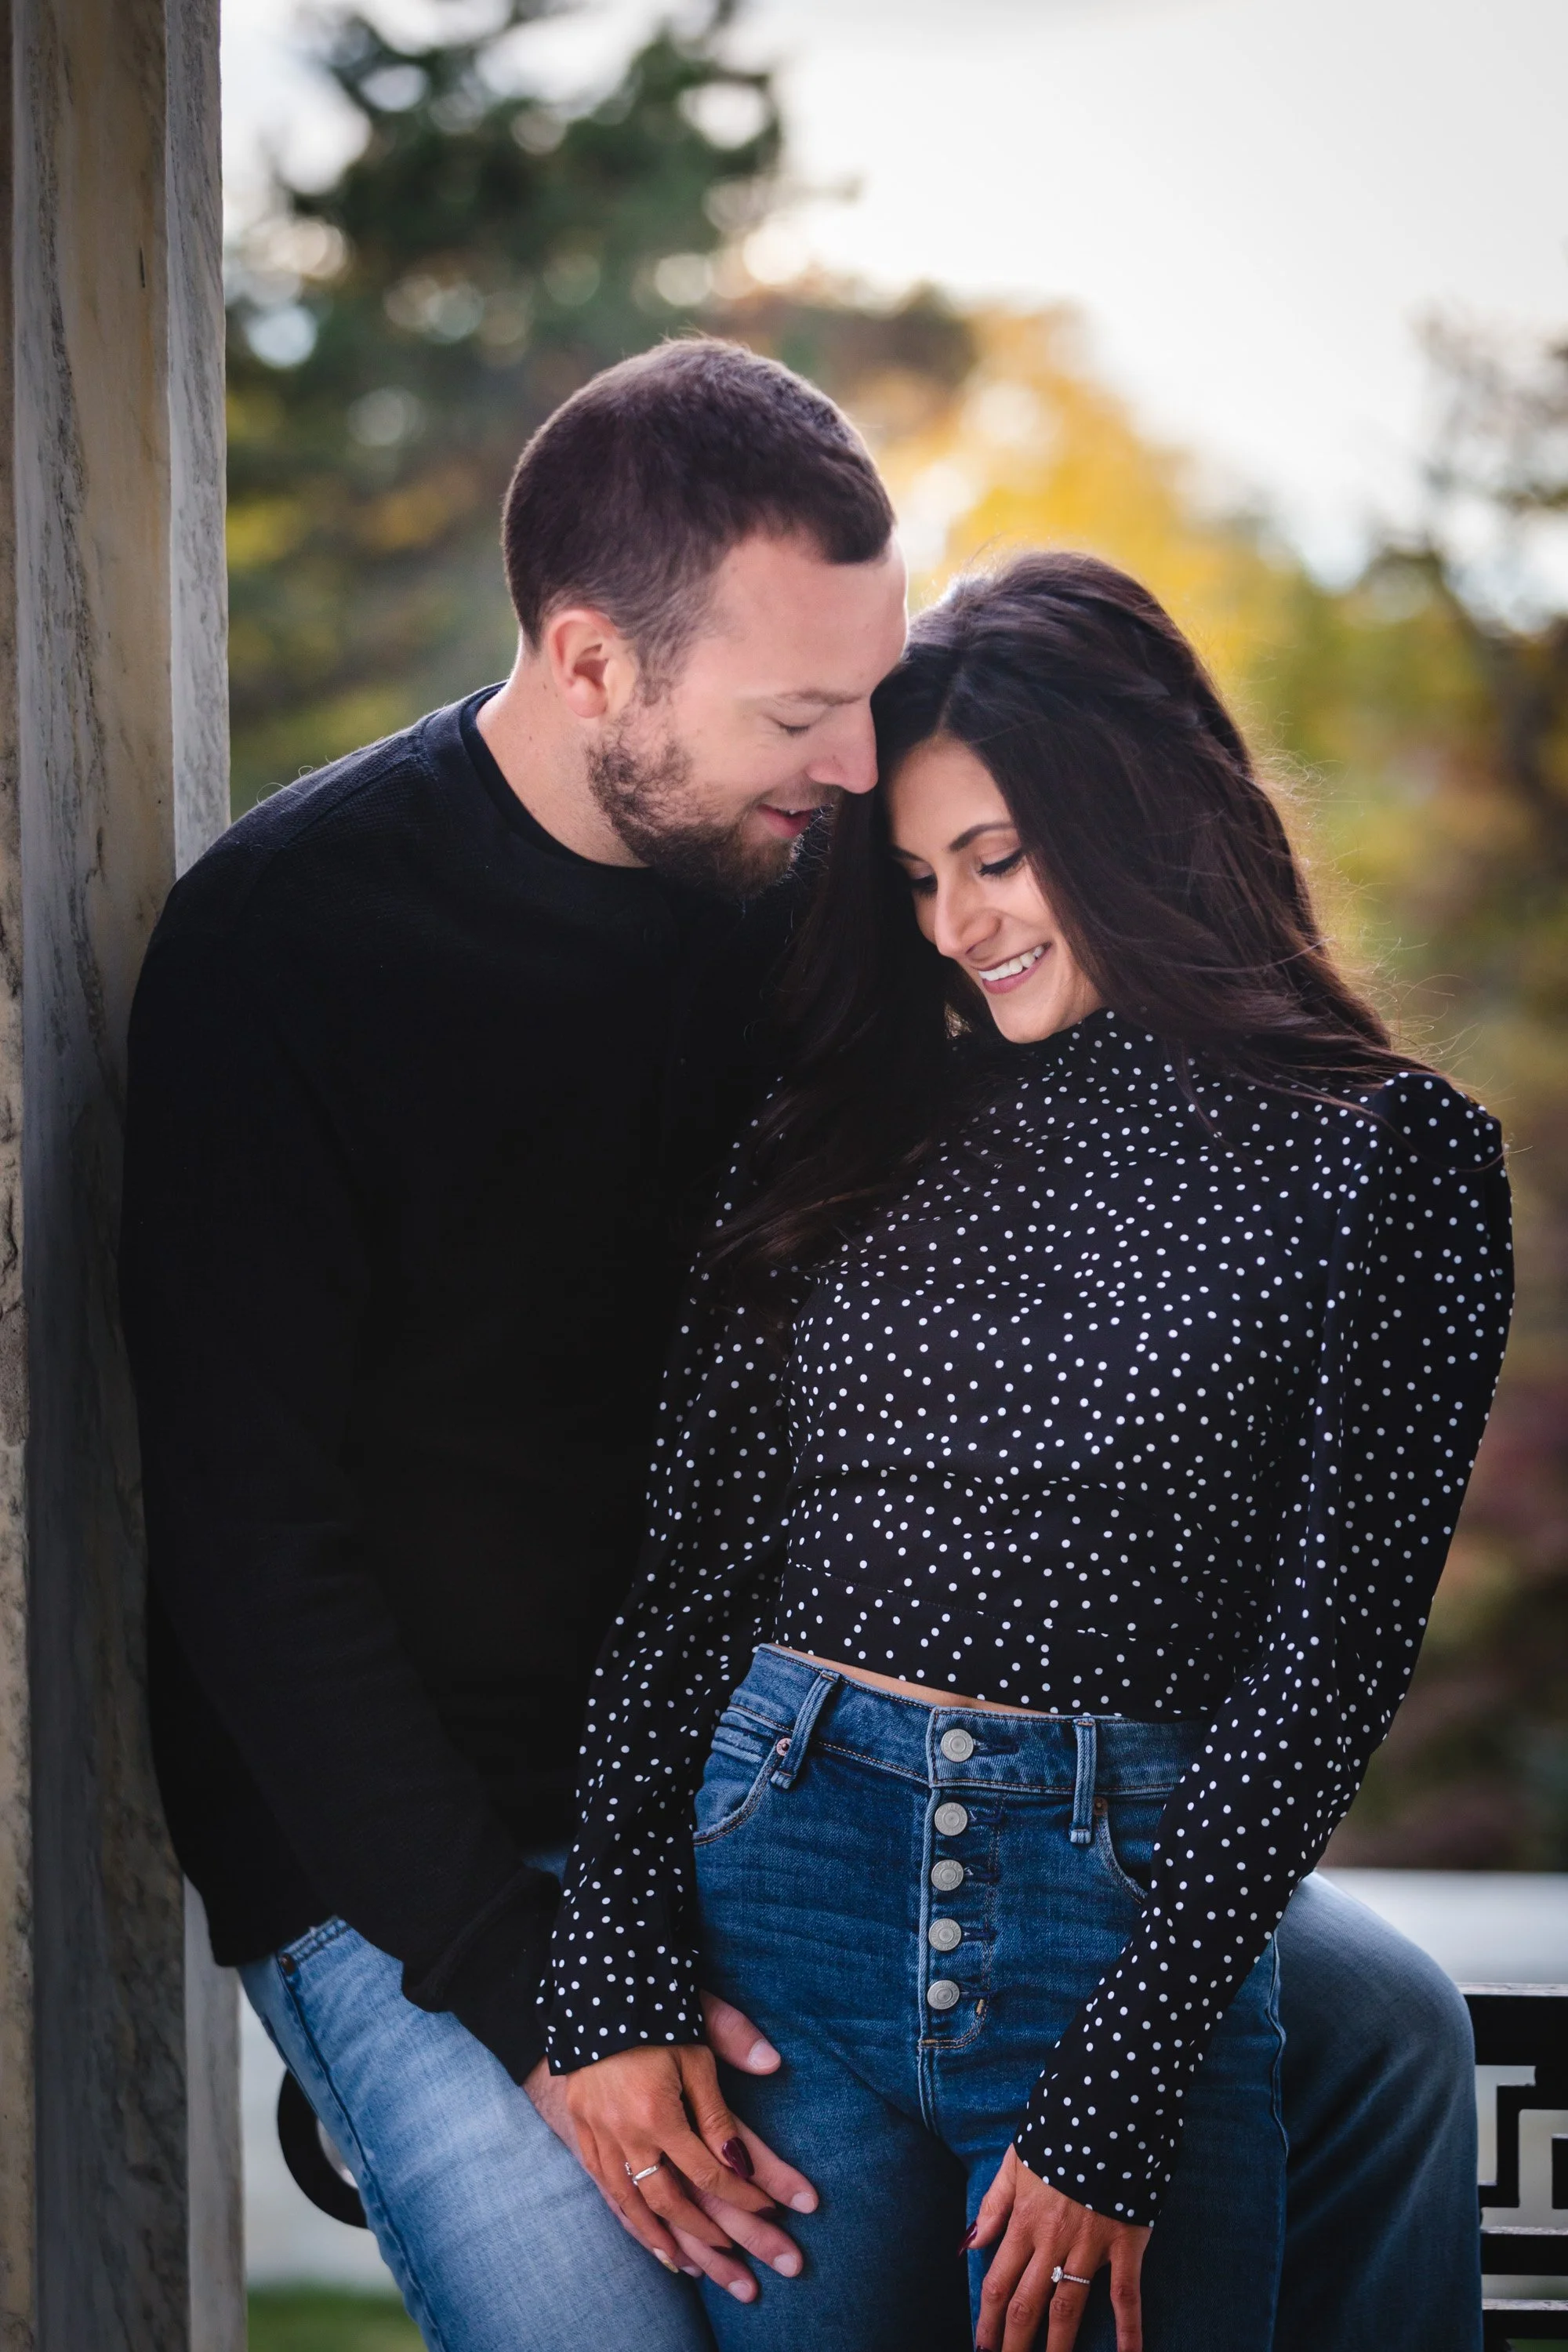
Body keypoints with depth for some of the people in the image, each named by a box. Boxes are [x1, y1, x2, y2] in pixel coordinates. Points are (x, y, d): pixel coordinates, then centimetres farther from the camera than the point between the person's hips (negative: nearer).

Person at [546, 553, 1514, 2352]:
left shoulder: (1388, 1156, 0)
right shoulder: (845, 1139, 11)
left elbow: (1331, 1639, -5)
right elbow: (681, 1558, 7)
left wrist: (1115, 2095, -10)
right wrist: (617, 1977, -5)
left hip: (1140, 1907, -2)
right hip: (782, 1869, 3)